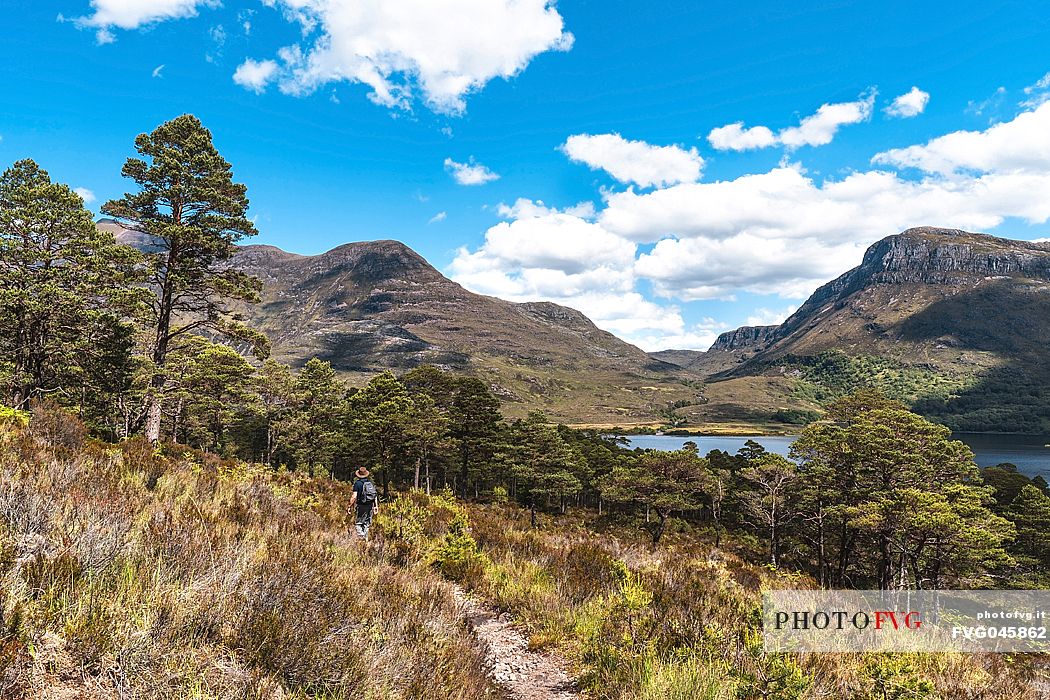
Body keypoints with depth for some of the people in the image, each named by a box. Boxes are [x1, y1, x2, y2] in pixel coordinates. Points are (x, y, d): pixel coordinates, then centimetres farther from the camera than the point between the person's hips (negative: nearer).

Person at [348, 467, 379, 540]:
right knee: (367, 523, 16)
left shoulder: (357, 483, -8)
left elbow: (354, 496, -13)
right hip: (370, 505, 5)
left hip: (361, 505, -5)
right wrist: (376, 506, 12)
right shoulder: (370, 482, 7)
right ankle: (366, 538, 18)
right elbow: (375, 495, 7)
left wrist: (350, 506, -7)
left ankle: (361, 536, -8)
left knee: (358, 523, 5)